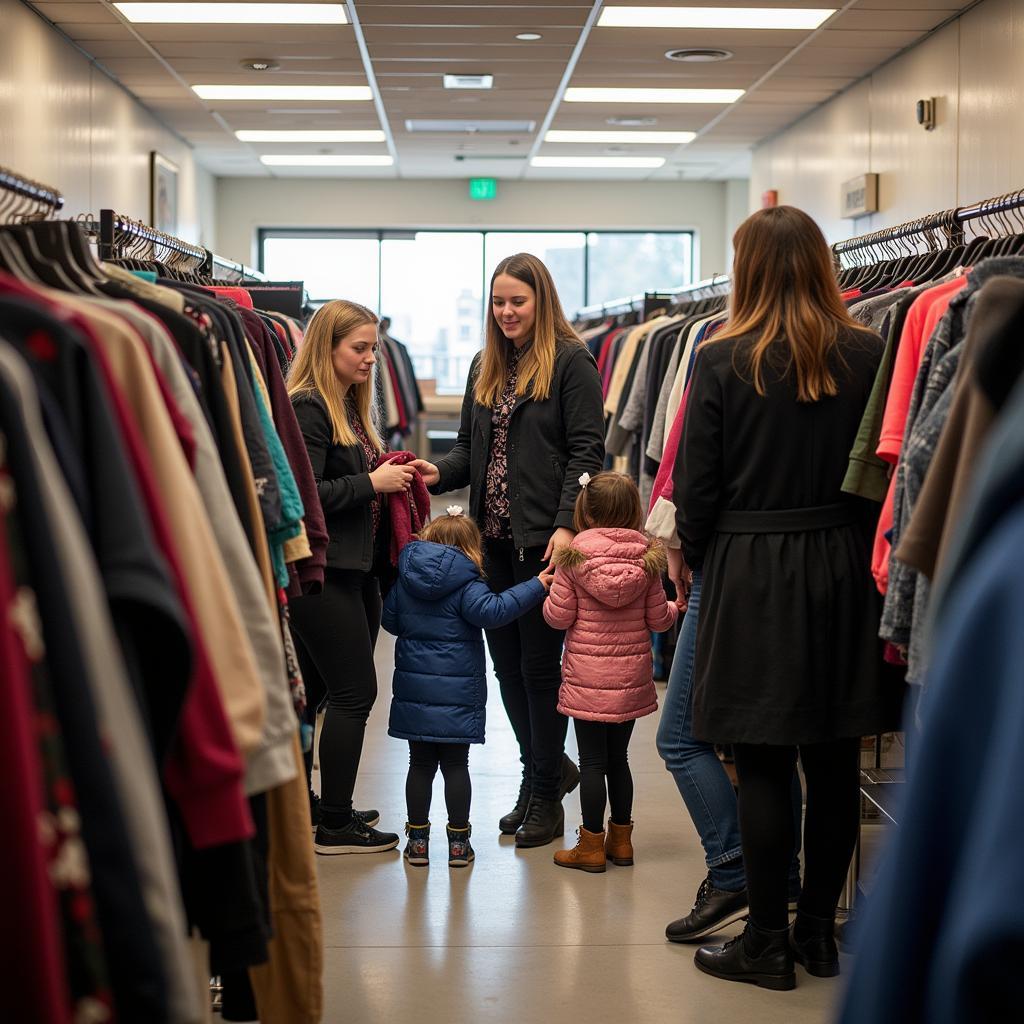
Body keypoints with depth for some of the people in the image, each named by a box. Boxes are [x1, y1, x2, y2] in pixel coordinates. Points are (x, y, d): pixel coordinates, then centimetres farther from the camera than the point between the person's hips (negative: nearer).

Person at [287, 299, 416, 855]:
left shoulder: (352, 407, 17)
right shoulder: (306, 408, -14)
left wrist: (394, 476, 7)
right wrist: (372, 482, -16)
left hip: (353, 569, 10)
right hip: (322, 573, -10)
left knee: (310, 691, 15)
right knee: (354, 692, -6)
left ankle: (301, 807, 23)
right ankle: (335, 824, 2)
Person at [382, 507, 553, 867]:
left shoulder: (405, 581, 5)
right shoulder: (466, 585, -10)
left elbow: (390, 621, 14)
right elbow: (492, 611, -25)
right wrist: (537, 586, -22)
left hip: (414, 689, 4)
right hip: (457, 693, -3)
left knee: (421, 764, 11)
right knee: (456, 765, 5)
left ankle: (417, 838, 14)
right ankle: (458, 841, 10)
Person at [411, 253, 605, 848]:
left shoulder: (571, 362, -6)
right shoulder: (485, 367, 16)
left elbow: (586, 451, -12)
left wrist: (567, 525, -21)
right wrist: (440, 474, -3)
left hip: (543, 540, -7)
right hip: (494, 539, 7)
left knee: (539, 664, 0)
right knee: (506, 662, 11)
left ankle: (546, 794, 12)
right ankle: (549, 768, 29)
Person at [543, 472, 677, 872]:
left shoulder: (574, 556, -10)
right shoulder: (646, 558, -2)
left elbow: (558, 616, -8)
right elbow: (658, 619, 2)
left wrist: (546, 588, 11)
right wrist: (674, 609, 24)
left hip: (587, 676, -3)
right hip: (631, 675, 3)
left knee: (592, 760, 2)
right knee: (618, 757, 16)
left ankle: (592, 844, 7)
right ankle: (620, 838, 24)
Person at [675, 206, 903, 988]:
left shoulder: (722, 363, -9)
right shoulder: (866, 355, -3)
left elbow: (696, 489, -6)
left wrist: (701, 563, 11)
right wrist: (862, 549, 13)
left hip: (751, 577, -3)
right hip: (843, 572, 3)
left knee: (764, 767, 4)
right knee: (835, 763, 11)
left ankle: (768, 942, 11)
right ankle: (820, 931, 21)